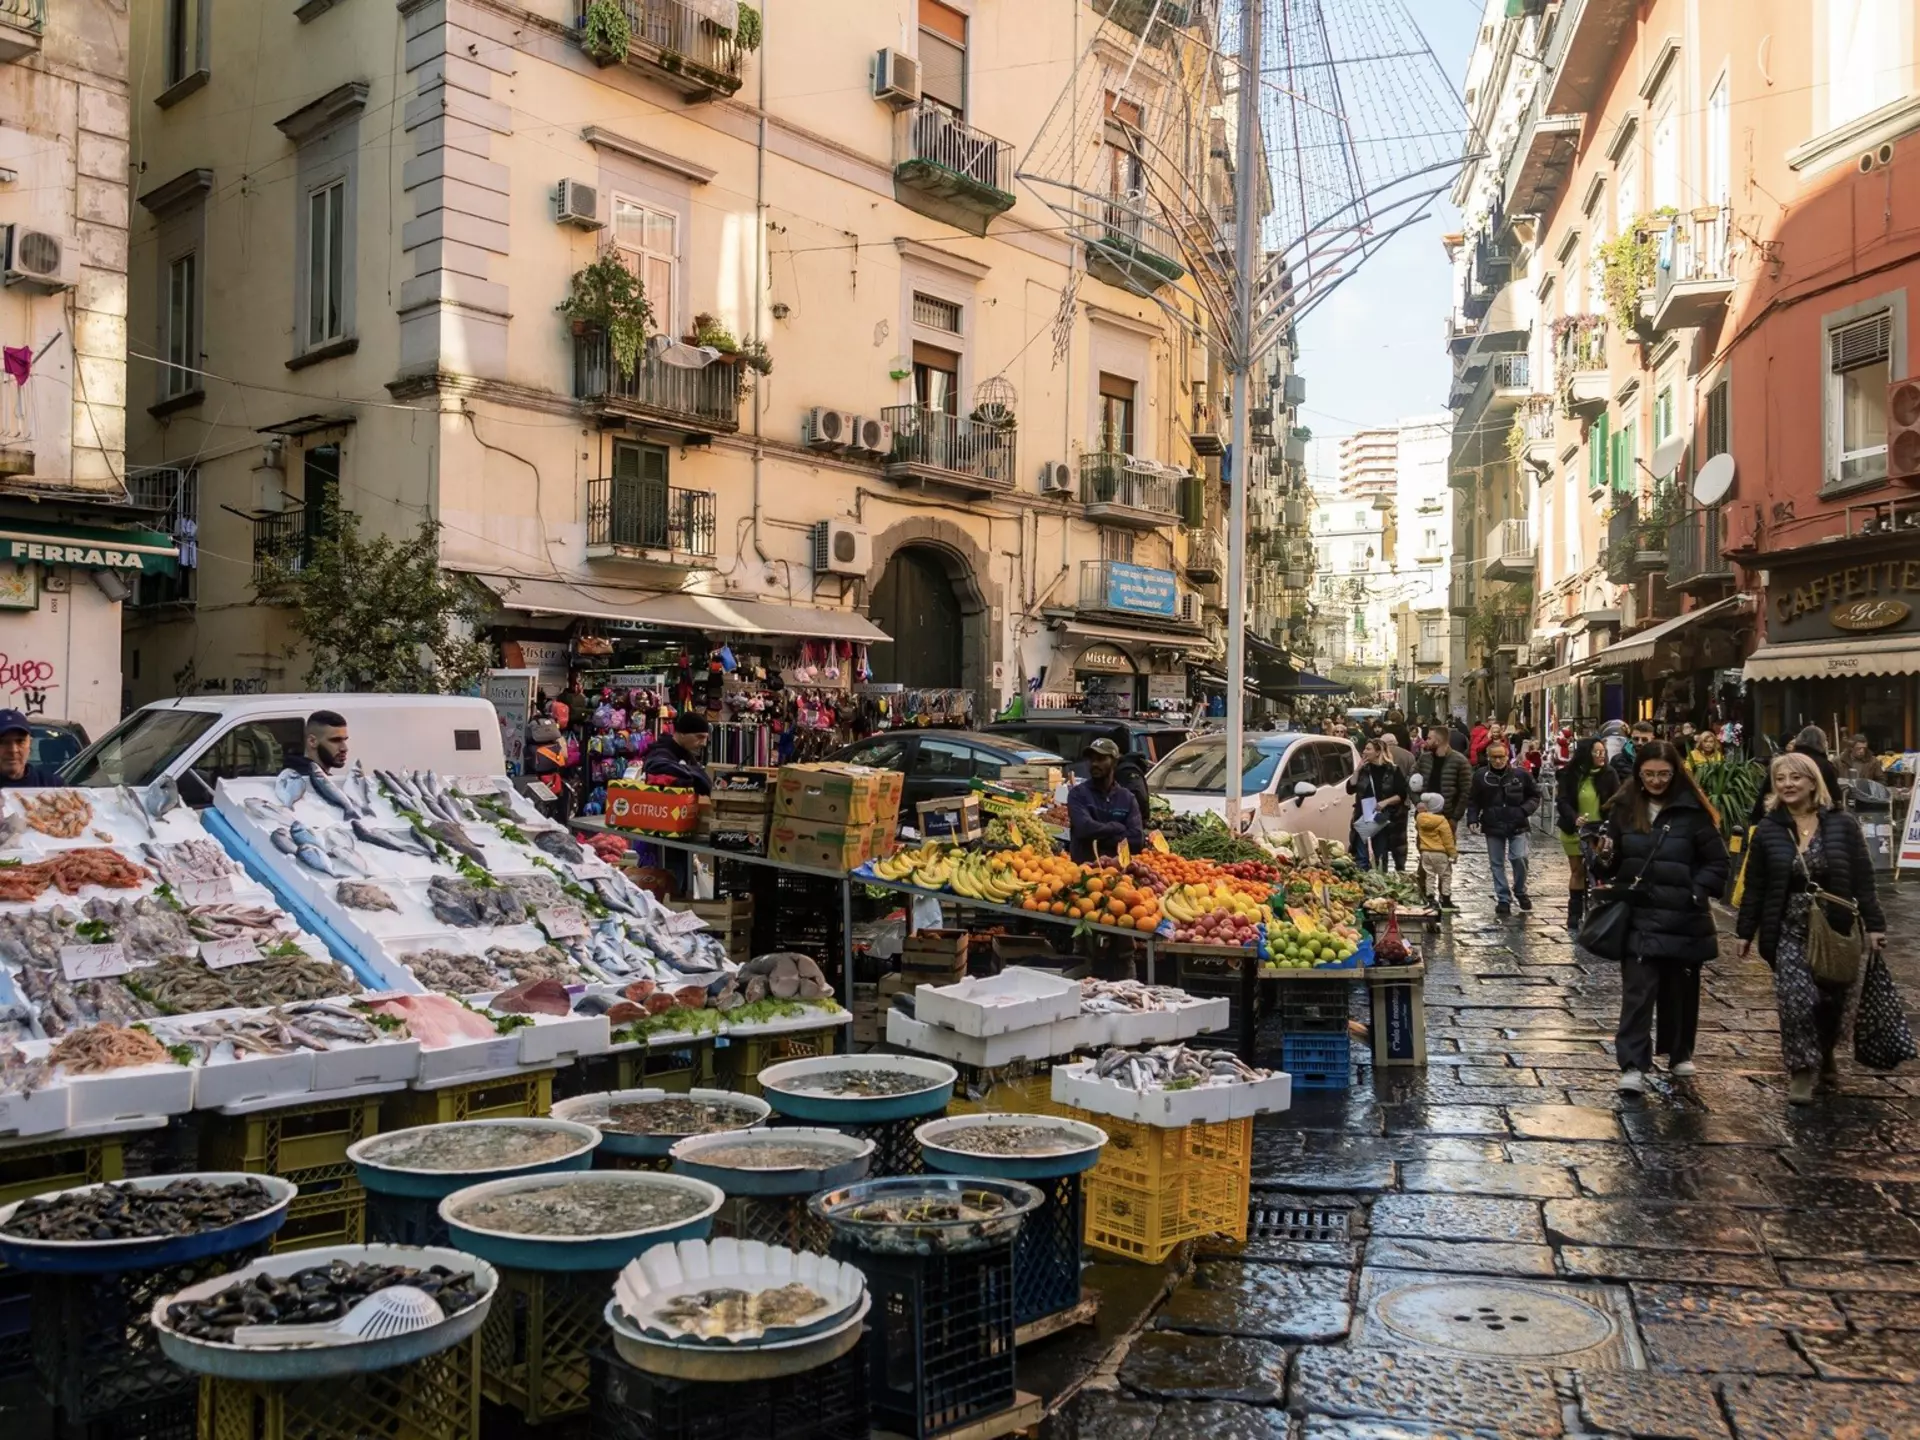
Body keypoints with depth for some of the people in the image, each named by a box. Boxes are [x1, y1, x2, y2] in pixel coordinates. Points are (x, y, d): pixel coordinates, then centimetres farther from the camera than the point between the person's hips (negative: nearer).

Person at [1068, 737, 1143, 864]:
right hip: (1083, 866, -2)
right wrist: (1119, 829, -3)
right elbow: (1085, 828, -13)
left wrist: (1101, 838, -6)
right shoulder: (1078, 793, 3)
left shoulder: (1127, 798, 9)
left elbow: (1136, 839, -1)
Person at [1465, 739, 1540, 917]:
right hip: (1493, 827, 2)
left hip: (1517, 826, -2)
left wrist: (1525, 810, -9)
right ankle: (1503, 899, 16)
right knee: (1497, 863, 6)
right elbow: (1473, 800, 8)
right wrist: (1472, 819, -4)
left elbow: (1535, 796, 7)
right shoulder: (1481, 776, -2)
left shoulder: (1520, 774, -5)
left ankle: (1520, 892, 13)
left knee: (1519, 858, -13)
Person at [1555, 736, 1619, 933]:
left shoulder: (1609, 774, -5)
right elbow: (1562, 801, -10)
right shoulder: (1570, 774, -7)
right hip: (1575, 831, 0)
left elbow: (1616, 801, -7)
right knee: (1577, 872, 7)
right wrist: (1574, 818, -27)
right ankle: (1574, 917, 14)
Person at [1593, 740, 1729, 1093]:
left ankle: (1680, 1052, 33)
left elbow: (1717, 862, 0)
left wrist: (1697, 893, -13)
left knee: (1679, 988, 14)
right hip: (1638, 915, 1)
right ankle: (1633, 1065, -6)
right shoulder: (1624, 809, 3)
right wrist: (1604, 858, -13)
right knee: (1638, 989, -5)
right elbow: (1612, 863, 10)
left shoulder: (1692, 812, -5)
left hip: (1682, 918, -1)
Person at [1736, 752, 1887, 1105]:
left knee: (1834, 1000, 9)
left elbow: (1862, 879, -2)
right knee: (1796, 1000, -12)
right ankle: (1802, 1070, -1)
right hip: (1790, 931, 0)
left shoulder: (1842, 824, -2)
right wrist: (1745, 931, 2)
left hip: (1836, 929, 0)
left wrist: (1874, 925, -6)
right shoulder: (1768, 830, 0)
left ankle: (1825, 1056, 35)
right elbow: (1755, 887, 3)